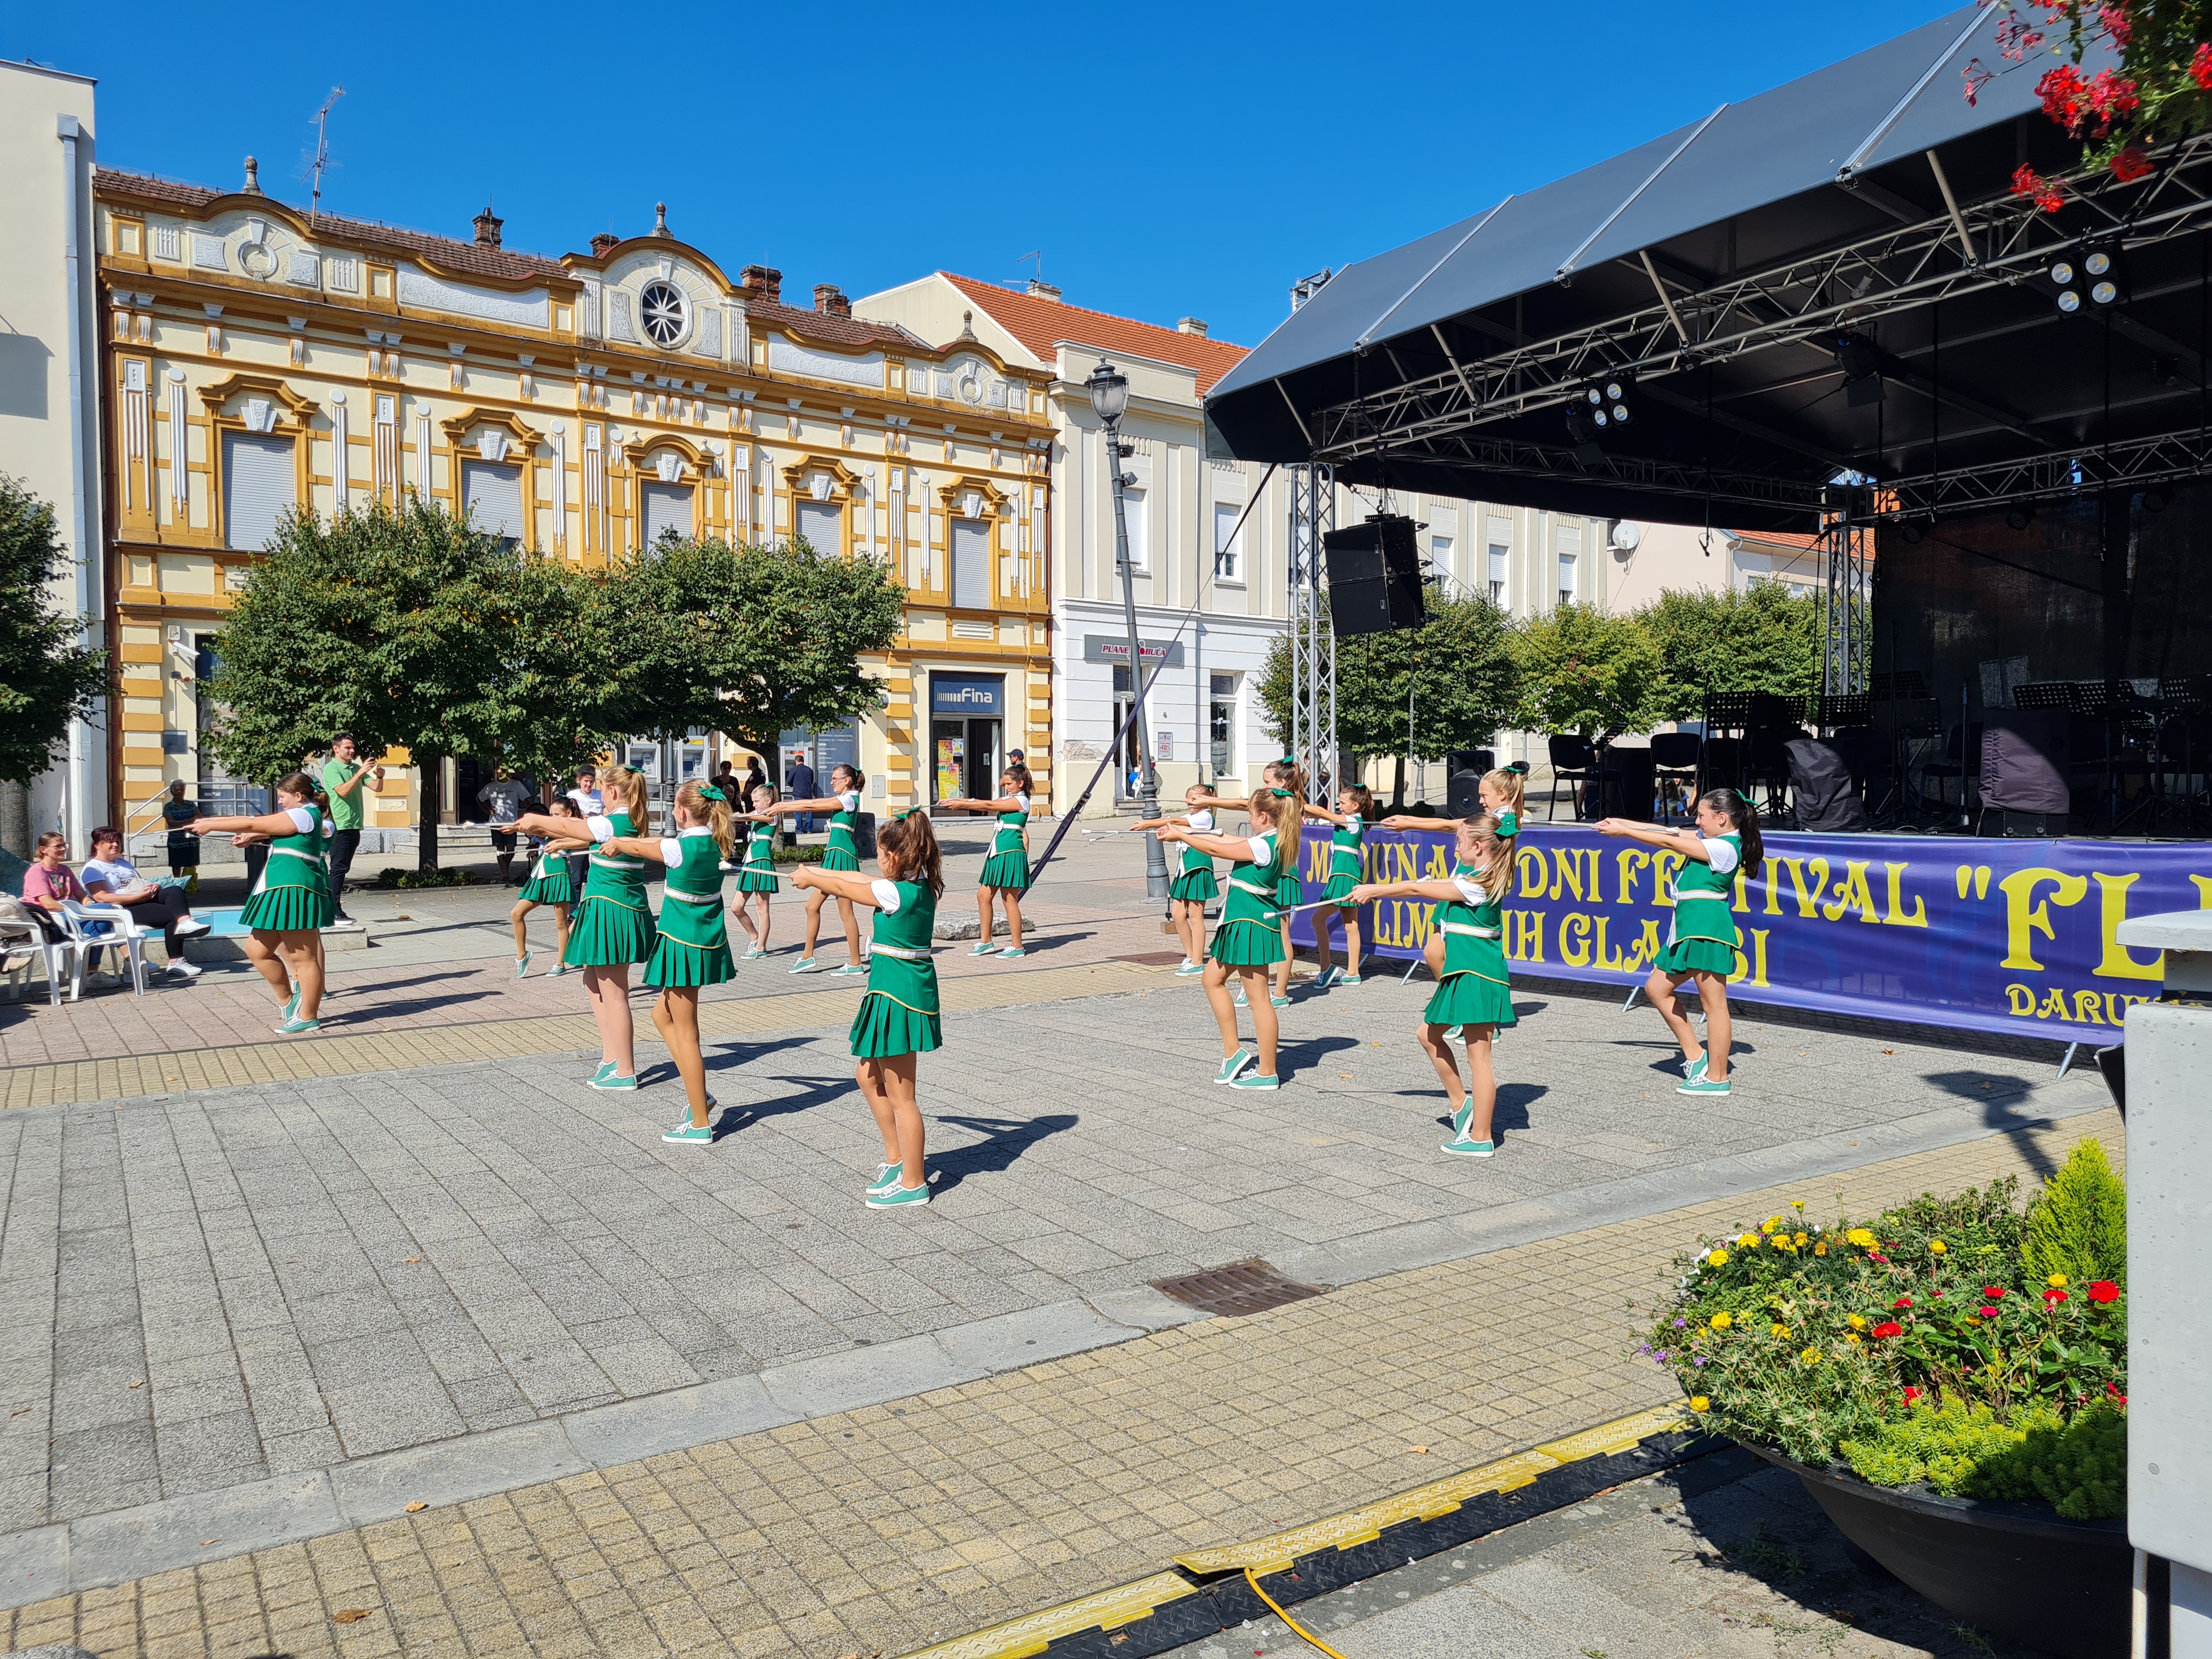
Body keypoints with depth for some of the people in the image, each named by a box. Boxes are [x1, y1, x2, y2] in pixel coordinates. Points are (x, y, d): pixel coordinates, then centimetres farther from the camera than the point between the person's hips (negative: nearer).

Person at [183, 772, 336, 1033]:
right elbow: (260, 825, 24)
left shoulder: (304, 815, -9)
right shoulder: (301, 816, 22)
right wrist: (210, 822, 23)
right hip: (282, 892, 11)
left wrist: (211, 825, 3)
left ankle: (308, 1017, 1)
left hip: (295, 890, -11)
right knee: (257, 950, 12)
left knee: (303, 958, -4)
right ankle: (289, 1001, 23)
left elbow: (252, 824, -6)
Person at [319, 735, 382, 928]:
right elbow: (343, 791, -20)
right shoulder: (331, 768, -6)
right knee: (338, 869, -9)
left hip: (354, 825, 7)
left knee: (343, 869, 10)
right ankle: (334, 914, -10)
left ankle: (336, 911, 14)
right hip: (339, 825, -7)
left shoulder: (356, 767, 15)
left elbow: (377, 787, 9)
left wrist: (379, 776, -11)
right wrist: (361, 773, -25)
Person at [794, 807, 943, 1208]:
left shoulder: (899, 893, -20)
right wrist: (819, 872, 27)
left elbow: (845, 889, -5)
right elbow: (858, 880, 19)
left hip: (898, 994, -10)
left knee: (899, 1096, 0)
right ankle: (898, 1158, 30)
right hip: (896, 990, 10)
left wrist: (810, 878, 13)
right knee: (867, 1075, 21)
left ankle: (913, 1183, 11)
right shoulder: (919, 886, 6)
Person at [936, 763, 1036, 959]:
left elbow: (988, 806, -11)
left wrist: (960, 804, -10)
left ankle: (1017, 947, 4)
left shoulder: (1021, 801, -9)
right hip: (998, 853, 9)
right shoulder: (1007, 800, 18)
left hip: (1011, 853, -9)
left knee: (1010, 899, -4)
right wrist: (958, 801, -3)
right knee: (983, 896, 9)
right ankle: (986, 941, 18)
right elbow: (987, 804, 8)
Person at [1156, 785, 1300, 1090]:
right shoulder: (1270, 842, 9)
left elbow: (1216, 850, -13)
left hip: (1252, 924, -11)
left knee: (1258, 997, -4)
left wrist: (1180, 835, 0)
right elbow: (1226, 841, 15)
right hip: (1243, 922, 11)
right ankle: (1233, 1052, 21)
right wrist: (1184, 831, 15)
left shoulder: (1263, 846, -20)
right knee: (1212, 979, 17)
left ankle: (1268, 1073, 4)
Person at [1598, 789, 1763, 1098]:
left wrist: (1623, 831, -7)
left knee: (1713, 1002, -4)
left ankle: (1717, 1078, 3)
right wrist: (1622, 823, 8)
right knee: (1657, 988, 14)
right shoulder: (1712, 839, 16)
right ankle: (1695, 1056, 20)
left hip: (1707, 928, -11)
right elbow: (1669, 833, 15)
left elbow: (1670, 843, -12)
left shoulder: (1725, 848, -13)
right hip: (1690, 927, 11)